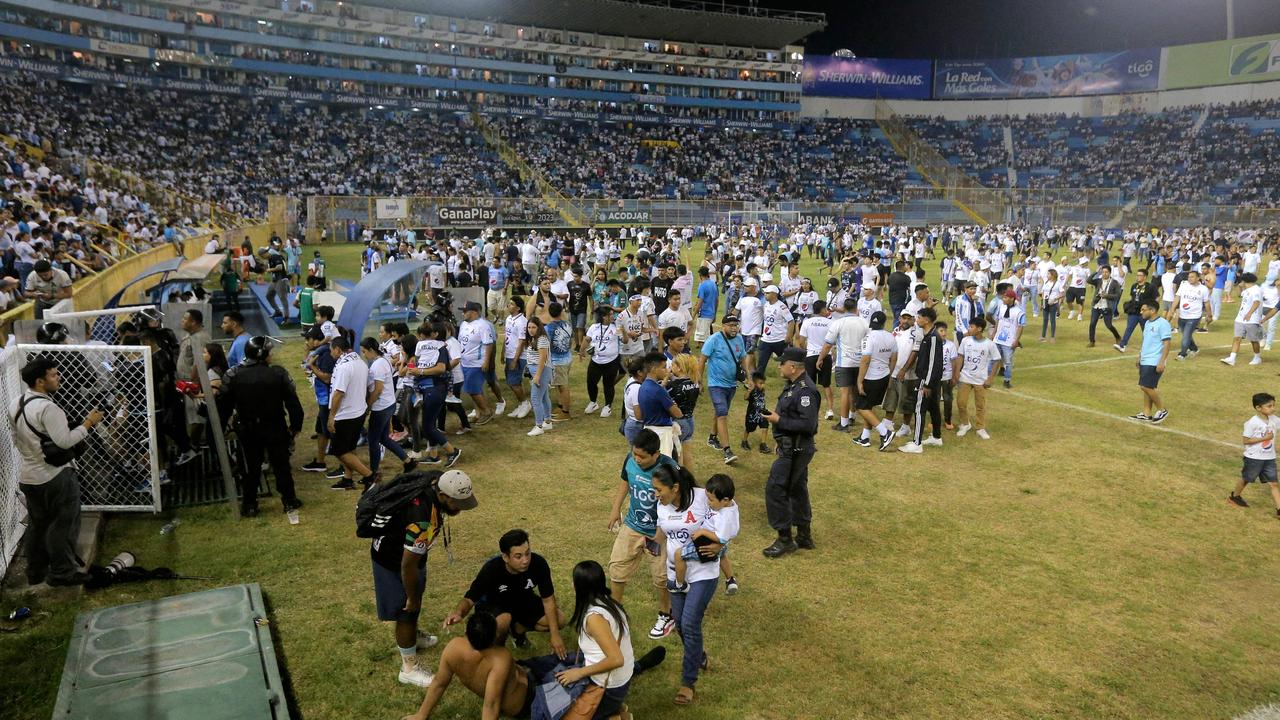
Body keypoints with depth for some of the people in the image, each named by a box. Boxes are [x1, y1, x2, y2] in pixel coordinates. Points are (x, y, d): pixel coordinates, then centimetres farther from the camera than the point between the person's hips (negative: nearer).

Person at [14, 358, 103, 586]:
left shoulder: (17, 405, 6)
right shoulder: (47, 407, -22)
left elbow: (17, 439, 15)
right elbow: (64, 441, -26)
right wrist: (88, 423, -17)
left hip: (28, 476, 9)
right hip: (56, 476, -9)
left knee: (37, 524, 19)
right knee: (63, 525, 3)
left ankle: (36, 572, 28)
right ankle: (62, 572, 10)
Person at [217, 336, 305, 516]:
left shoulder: (233, 375, -9)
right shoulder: (279, 373, -14)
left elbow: (223, 405, -4)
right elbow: (292, 402, -12)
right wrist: (296, 425, 1)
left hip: (247, 429, 2)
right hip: (275, 428, -2)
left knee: (251, 467, 15)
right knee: (281, 464, 11)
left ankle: (249, 506, 20)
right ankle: (289, 501, 19)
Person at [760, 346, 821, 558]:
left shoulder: (806, 390, -23)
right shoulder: (793, 385, 9)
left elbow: (808, 425, -27)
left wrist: (779, 421, -22)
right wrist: (776, 416, 6)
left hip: (796, 450, -11)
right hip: (792, 448, 11)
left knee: (775, 488, -7)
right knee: (797, 490, 18)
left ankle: (784, 539, 2)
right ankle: (804, 536, 30)